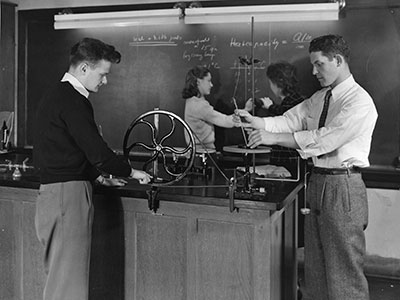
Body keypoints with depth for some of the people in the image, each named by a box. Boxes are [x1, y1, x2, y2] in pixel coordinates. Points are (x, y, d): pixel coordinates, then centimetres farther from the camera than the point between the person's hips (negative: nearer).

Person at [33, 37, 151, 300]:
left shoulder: (56, 96, 17)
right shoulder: (72, 100, -15)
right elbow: (96, 151, -19)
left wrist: (98, 177, 19)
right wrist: (131, 171, -4)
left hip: (53, 188, 10)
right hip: (68, 193, -10)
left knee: (59, 276, 15)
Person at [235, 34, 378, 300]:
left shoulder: (359, 102, -16)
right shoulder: (319, 98, 12)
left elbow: (325, 139, -24)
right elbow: (289, 120, 6)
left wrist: (273, 137, -23)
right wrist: (255, 121, -10)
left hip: (343, 187, -8)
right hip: (318, 181, 8)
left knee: (344, 268, 1)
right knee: (315, 265, 18)